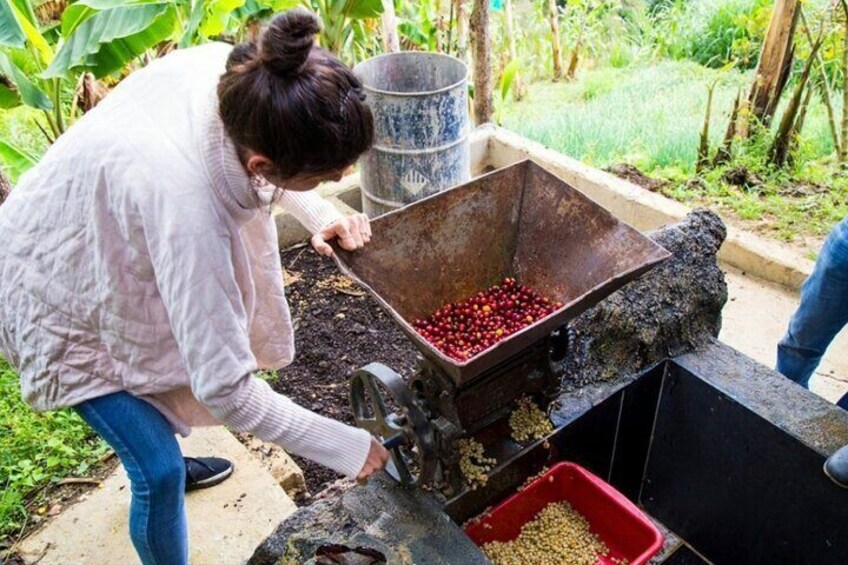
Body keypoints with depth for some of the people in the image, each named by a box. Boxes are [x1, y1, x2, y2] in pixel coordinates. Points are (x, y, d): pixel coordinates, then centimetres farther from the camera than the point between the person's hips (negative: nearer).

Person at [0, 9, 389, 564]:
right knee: (160, 470, -2)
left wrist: (318, 214, -15)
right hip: (60, 297, -7)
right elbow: (225, 388, -37)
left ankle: (157, 455, 60)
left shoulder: (229, 67, -27)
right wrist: (348, 447, -26)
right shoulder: (183, 204, -45)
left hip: (95, 246, 7)